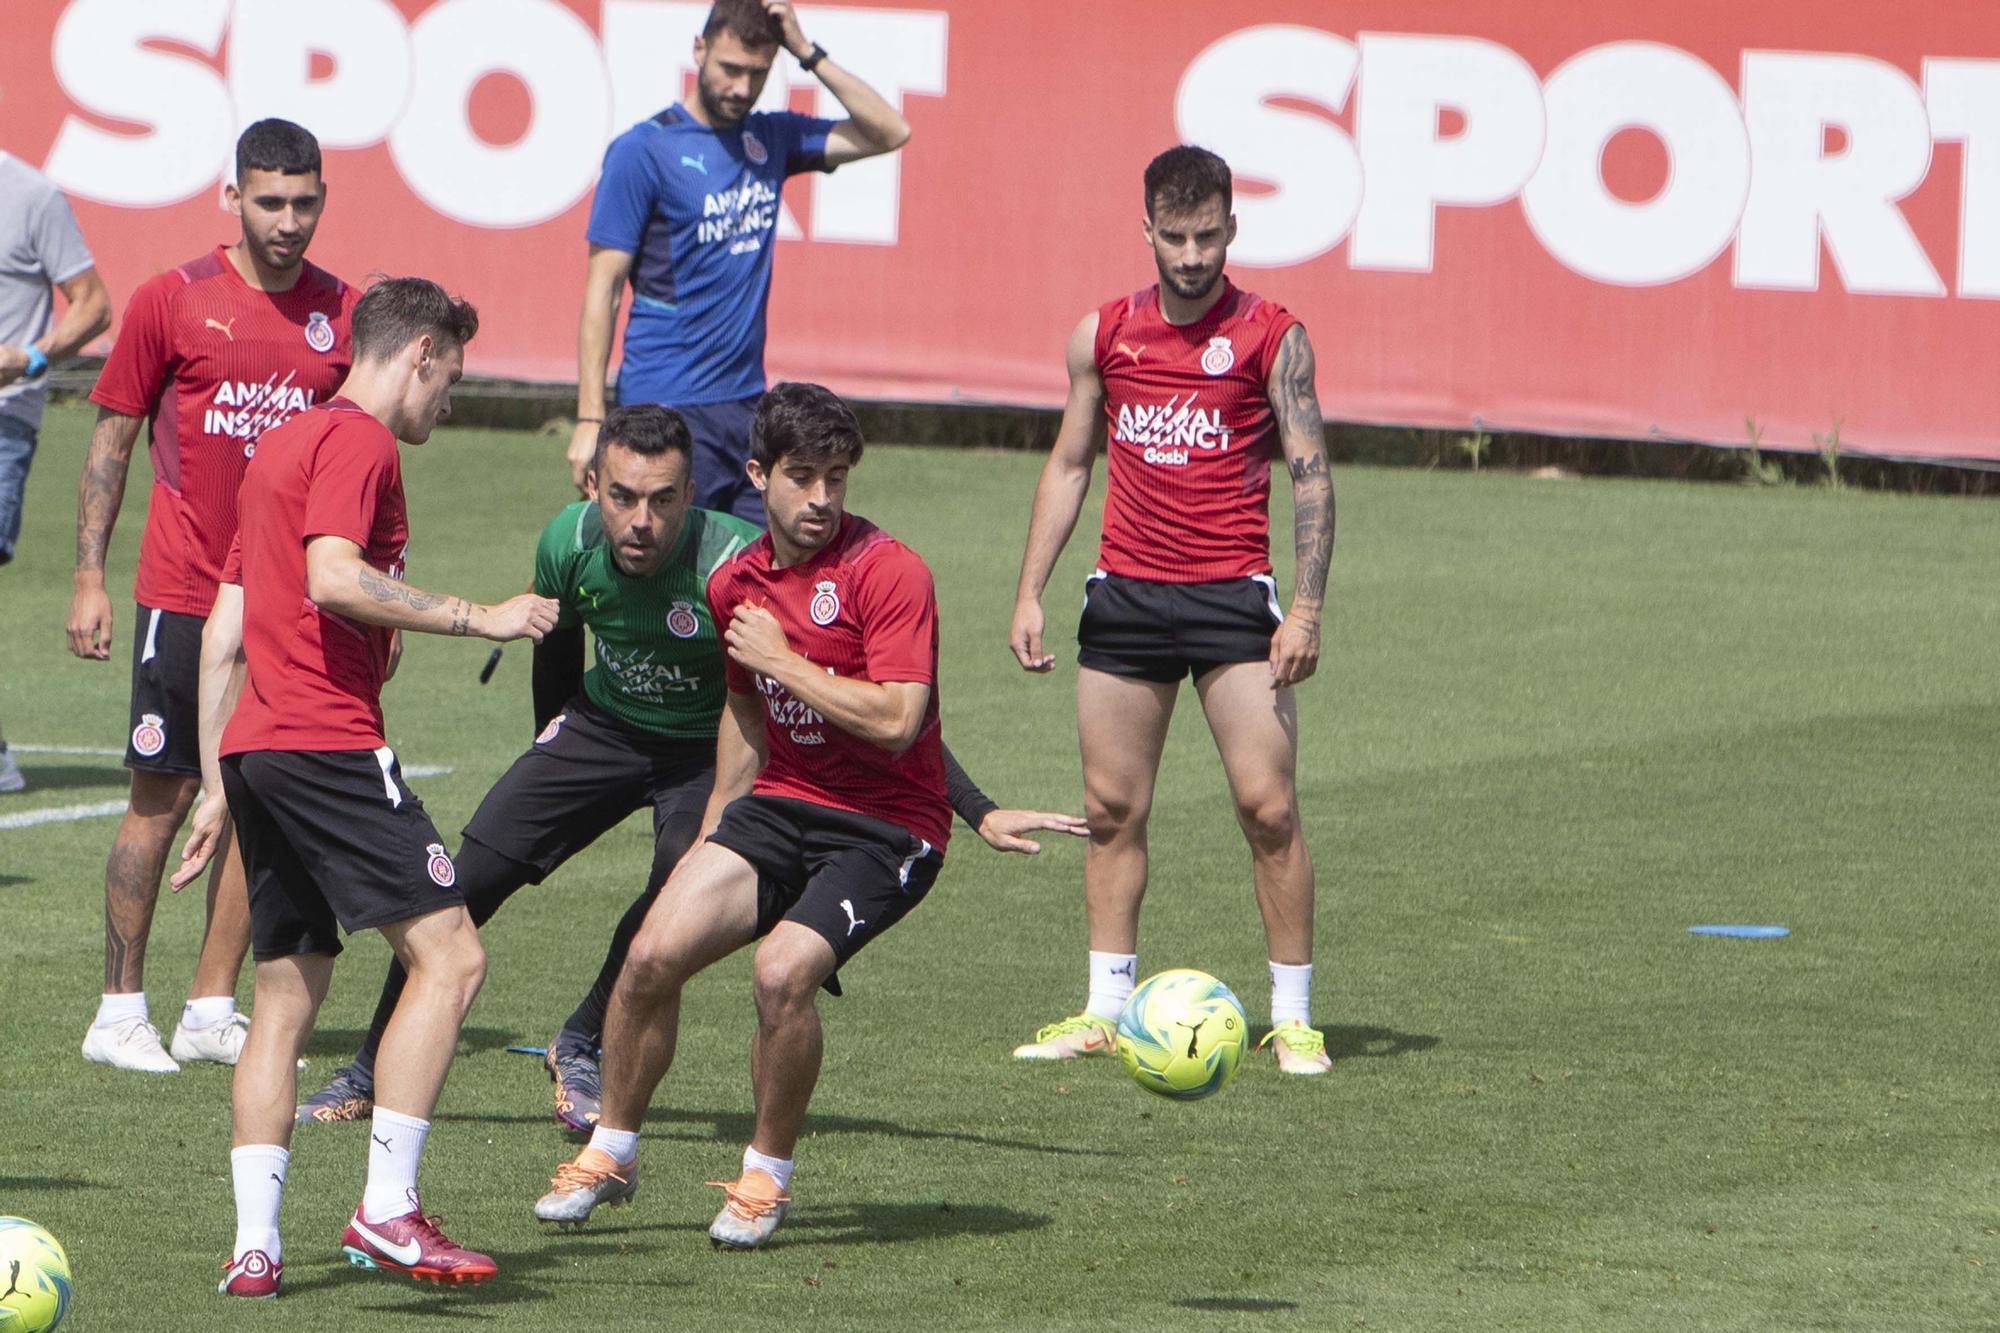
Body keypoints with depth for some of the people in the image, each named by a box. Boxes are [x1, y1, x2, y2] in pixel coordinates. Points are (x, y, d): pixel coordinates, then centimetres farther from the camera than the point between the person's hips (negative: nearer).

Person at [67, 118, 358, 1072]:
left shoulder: (342, 312, 6)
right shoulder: (173, 301, -2)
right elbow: (112, 440, 3)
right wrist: (89, 578, -2)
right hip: (185, 591, -3)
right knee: (163, 796, -1)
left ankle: (213, 1010, 11)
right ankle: (120, 1011, 6)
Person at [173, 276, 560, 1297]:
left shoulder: (284, 443, 23)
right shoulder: (358, 442, -5)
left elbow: (225, 630, 23)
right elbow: (335, 580, -22)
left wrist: (219, 786, 25)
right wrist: (479, 618, -15)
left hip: (254, 750, 10)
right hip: (328, 744, -10)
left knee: (285, 997, 10)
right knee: (449, 956, -11)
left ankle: (254, 1244, 2)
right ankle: (387, 1208, -18)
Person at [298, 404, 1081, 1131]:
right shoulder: (570, 545, -21)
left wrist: (980, 814, -35)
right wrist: (550, 764, 19)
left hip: (709, 747, -3)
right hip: (602, 725, 3)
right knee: (466, 881, -4)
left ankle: (583, 1050, -3)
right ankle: (371, 1076, 13)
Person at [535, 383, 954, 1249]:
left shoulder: (887, 572, -14)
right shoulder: (737, 583, 8)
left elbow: (896, 720, -23)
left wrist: (782, 661, -16)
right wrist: (710, 838, 26)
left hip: (887, 827, -6)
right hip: (783, 804, 6)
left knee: (782, 968, -28)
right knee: (653, 953, -12)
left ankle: (767, 1177, -5)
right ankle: (611, 1154, 10)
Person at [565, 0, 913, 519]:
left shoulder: (769, 139, 10)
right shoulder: (642, 150, -6)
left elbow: (888, 132, 10)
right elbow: (603, 287, -8)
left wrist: (807, 53, 0)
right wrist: (589, 418, -14)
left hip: (749, 401, 6)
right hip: (668, 408, -6)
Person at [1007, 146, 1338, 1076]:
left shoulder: (1272, 337, -3)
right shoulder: (1104, 335, 8)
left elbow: (1310, 476, -3)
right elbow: (1068, 466, 17)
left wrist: (1305, 609, -12)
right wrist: (1029, 595, 11)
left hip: (1232, 597, -4)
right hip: (1125, 596, 4)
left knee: (1268, 804, -9)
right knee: (1111, 808, 5)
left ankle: (1293, 1017, -2)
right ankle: (1105, 1010, 14)